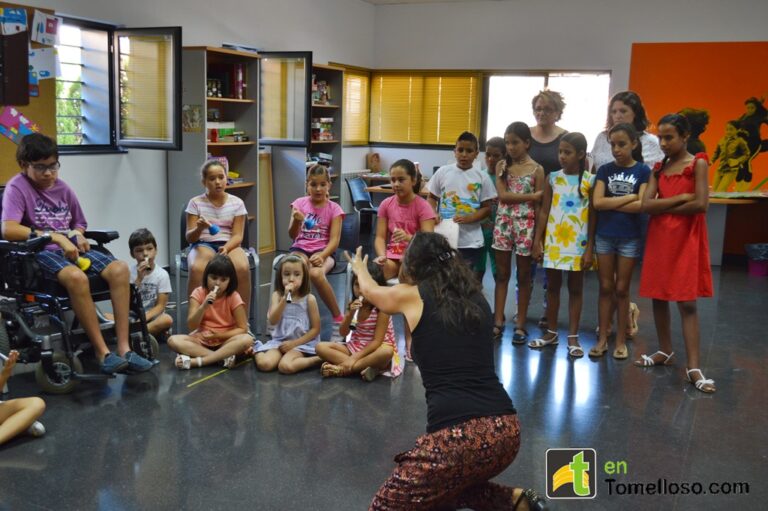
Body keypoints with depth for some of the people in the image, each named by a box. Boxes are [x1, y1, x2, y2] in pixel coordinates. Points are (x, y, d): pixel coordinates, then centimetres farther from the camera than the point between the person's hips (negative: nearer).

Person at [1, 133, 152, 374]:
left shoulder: (63, 189, 13)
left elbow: (79, 224, 26)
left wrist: (77, 235, 0)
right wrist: (56, 237, -23)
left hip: (71, 249, 6)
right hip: (40, 253, -6)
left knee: (119, 269, -21)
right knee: (76, 277, -38)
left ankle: (123, 347, -23)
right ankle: (102, 352, -28)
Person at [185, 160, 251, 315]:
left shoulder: (237, 203, 4)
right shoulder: (195, 203, 2)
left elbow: (237, 235, 0)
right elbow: (190, 238, 0)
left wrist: (226, 248, -21)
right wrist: (199, 228, -24)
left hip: (229, 245, 1)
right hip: (203, 245, -1)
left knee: (243, 268, -34)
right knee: (197, 268, -36)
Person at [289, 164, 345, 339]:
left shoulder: (334, 208, 1)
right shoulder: (299, 203, 6)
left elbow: (334, 240, -7)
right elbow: (293, 236, 2)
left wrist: (322, 256, -26)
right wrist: (296, 221, -20)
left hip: (323, 251, -2)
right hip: (300, 248, 2)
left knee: (316, 274, -37)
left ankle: (339, 319, -20)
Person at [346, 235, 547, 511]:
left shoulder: (412, 295, 5)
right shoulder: (475, 295, 16)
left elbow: (370, 290, 29)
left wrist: (359, 267, 52)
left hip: (459, 435, -7)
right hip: (506, 430, 7)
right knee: (447, 486, 34)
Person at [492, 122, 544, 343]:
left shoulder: (536, 169, -3)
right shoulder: (502, 166, 4)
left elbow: (539, 205, -4)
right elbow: (502, 196, -8)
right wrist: (531, 196, -14)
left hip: (526, 225, -2)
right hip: (503, 223, 2)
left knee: (523, 276, 7)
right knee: (502, 274, 8)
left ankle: (520, 324, 14)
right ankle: (498, 321, 14)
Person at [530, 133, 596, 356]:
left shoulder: (590, 181, -4)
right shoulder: (552, 178, 2)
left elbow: (593, 217, -3)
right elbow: (544, 212, 4)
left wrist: (590, 249, -7)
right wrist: (537, 242, -1)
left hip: (578, 243, -2)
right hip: (553, 241, 2)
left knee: (575, 288, 7)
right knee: (552, 286, 11)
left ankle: (573, 337, 14)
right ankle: (551, 332, 23)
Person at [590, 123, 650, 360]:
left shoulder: (643, 170, -3)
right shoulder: (605, 169, 2)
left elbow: (641, 205, -15)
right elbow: (597, 202, -10)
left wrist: (610, 203, -10)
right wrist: (628, 198, -11)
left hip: (630, 238, -2)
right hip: (604, 236, 2)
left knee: (622, 289, 6)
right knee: (606, 288, 8)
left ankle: (621, 341, 16)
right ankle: (602, 339, 15)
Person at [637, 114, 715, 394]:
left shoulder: (698, 164, -4)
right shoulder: (659, 169, 9)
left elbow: (701, 204, -16)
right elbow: (646, 205, -4)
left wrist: (664, 208, -7)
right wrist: (680, 198, -13)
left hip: (686, 240, -5)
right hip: (659, 239, 5)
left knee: (687, 302, -7)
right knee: (658, 297, 10)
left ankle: (693, 367, -6)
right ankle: (665, 351, 27)